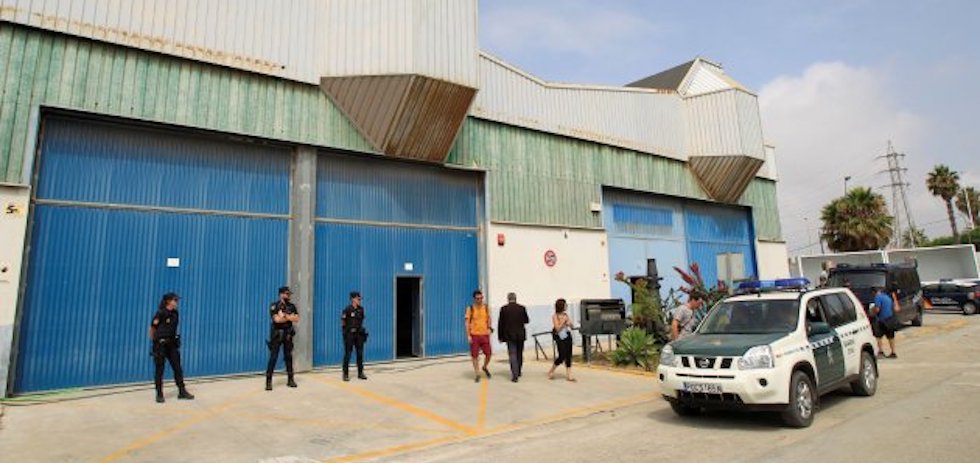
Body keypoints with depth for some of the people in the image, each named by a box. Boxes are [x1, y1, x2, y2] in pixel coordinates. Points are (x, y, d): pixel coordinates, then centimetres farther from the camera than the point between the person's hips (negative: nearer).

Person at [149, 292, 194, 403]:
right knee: (159, 370, 3)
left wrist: (174, 339, 15)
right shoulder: (160, 313, -13)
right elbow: (152, 328, -5)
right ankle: (159, 394, 13)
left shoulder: (175, 313, 6)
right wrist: (154, 341, 4)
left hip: (172, 344, 6)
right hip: (160, 345, -6)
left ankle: (182, 392, 10)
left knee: (177, 368, 5)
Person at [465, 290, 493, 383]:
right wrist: (468, 335, -8)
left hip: (485, 334, 2)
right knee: (475, 355, 1)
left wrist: (489, 328, 0)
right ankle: (477, 374, 16)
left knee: (488, 353, 0)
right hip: (474, 335, -2)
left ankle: (485, 367, 29)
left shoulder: (486, 307, 4)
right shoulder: (470, 308, -4)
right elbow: (467, 322, -3)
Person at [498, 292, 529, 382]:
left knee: (512, 354, -1)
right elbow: (526, 321, 7)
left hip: (509, 335, -2)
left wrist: (500, 336, 3)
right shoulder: (522, 308, -3)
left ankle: (515, 375, -9)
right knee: (519, 354, 17)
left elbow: (500, 323, -5)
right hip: (520, 335, 2)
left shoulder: (504, 309, -7)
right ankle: (518, 372, 29)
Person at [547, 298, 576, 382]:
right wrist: (563, 321, -17)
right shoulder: (555, 316, -8)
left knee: (568, 356, 2)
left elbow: (571, 325, 13)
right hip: (560, 338, -5)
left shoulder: (566, 314, 7)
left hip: (568, 336, 5)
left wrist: (569, 323, -8)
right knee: (562, 357, -5)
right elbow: (557, 328, -13)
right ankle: (551, 371, 15)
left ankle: (568, 375, 7)